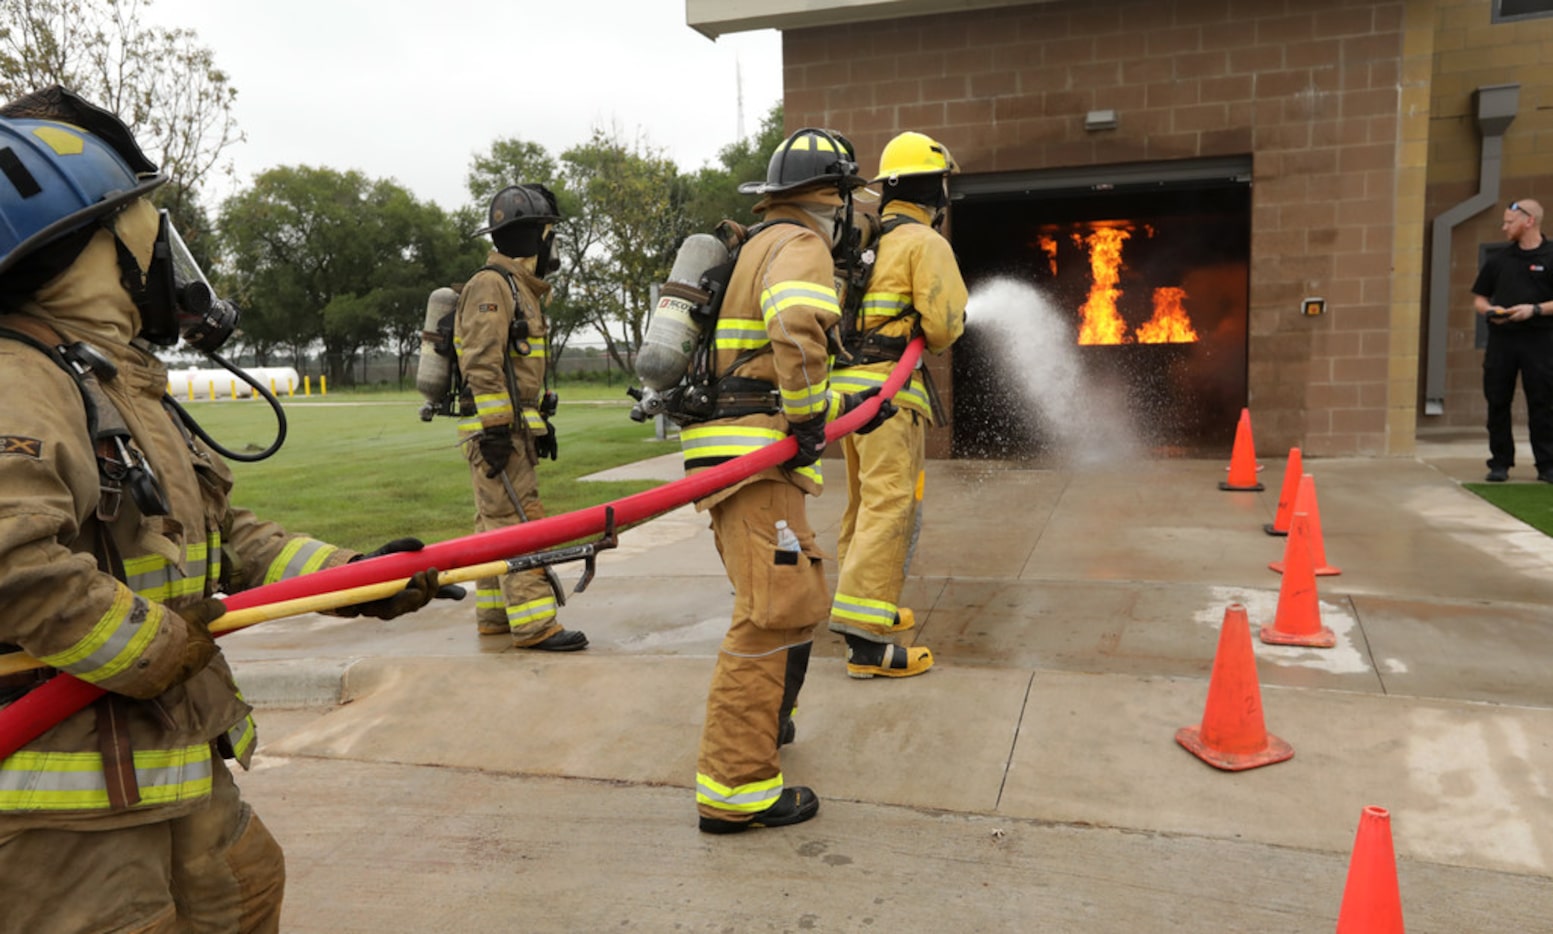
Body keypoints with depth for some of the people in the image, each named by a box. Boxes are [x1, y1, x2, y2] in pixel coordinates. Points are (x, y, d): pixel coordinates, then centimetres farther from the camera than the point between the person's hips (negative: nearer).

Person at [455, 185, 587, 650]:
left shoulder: (521, 288, 21)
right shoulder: (490, 286, -12)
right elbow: (482, 365, -21)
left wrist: (541, 422, 24)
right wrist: (494, 428, -24)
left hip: (515, 428, 10)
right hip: (497, 429, -10)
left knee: (496, 523, 13)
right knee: (519, 522, -11)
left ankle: (494, 614, 21)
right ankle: (533, 624, -10)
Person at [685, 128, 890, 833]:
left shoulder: (758, 247, 27)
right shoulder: (799, 245, -6)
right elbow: (796, 328, -29)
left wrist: (843, 408, 33)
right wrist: (810, 418, -18)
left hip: (739, 448, 10)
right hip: (752, 454, -10)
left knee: (802, 592, 23)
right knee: (773, 610, -13)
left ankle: (767, 716, 39)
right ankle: (735, 789, -11)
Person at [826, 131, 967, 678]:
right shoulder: (925, 242, -6)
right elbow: (942, 321, -14)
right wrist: (937, 343, 8)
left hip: (847, 381, 9)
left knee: (863, 503, 18)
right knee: (889, 507, -11)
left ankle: (860, 608, 30)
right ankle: (866, 639, -16)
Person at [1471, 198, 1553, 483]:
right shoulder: (1498, 260, 13)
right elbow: (1479, 299, 15)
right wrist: (1490, 311, -5)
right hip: (1500, 337, 3)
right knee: (1497, 402, 3)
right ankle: (1500, 463, 11)